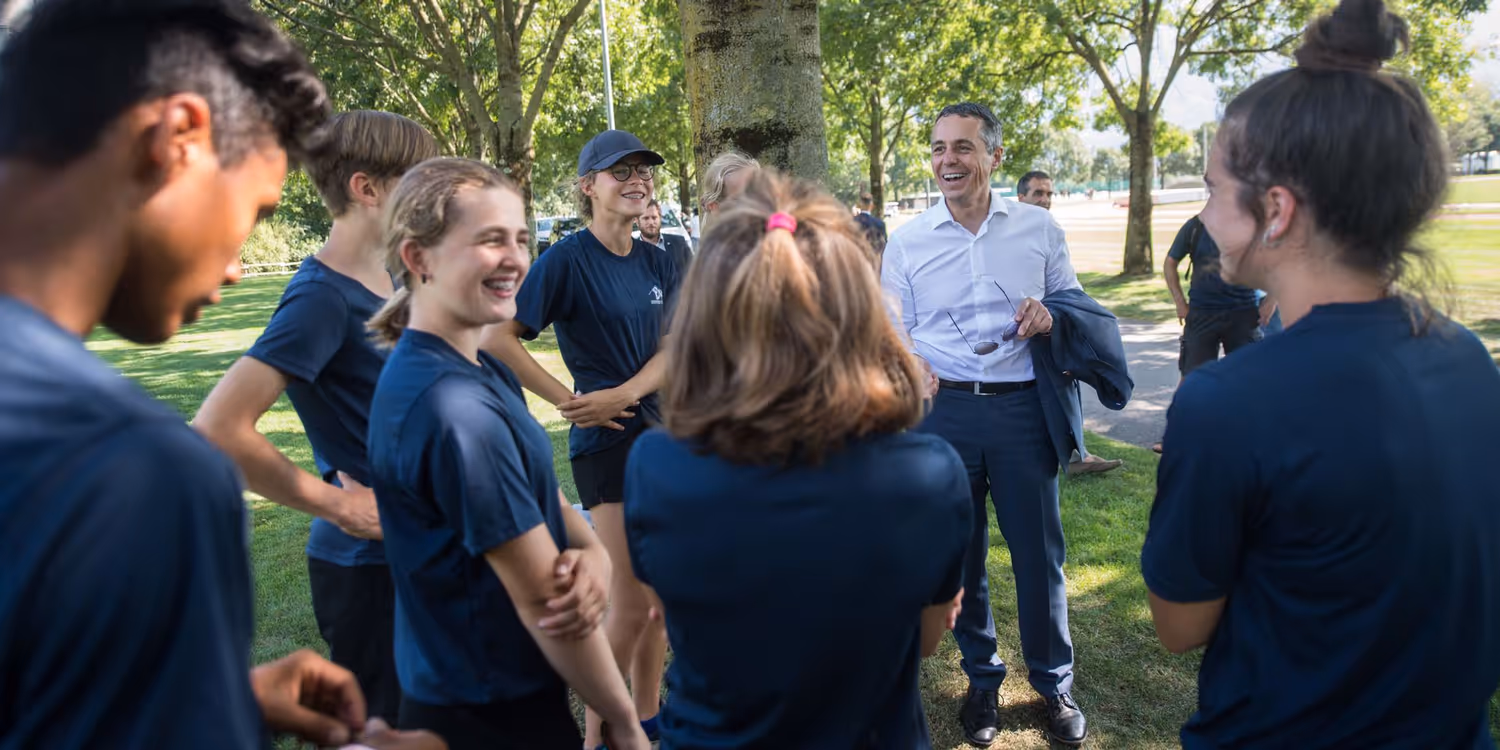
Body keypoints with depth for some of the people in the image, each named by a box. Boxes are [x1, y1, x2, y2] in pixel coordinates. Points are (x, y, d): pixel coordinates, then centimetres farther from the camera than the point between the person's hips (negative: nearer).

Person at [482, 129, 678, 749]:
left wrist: (624, 393, -15)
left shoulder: (657, 263, 6)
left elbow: (671, 349, 2)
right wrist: (566, 400, -15)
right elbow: (498, 338, -16)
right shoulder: (567, 260, -12)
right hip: (607, 442, -6)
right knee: (631, 604, -3)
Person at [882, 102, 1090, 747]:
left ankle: (1054, 683, 29)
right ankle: (981, 679, 33)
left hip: (1021, 405, 0)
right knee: (959, 553, 12)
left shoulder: (1038, 228, 3)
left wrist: (1050, 315, -11)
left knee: (1038, 551, 8)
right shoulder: (907, 240, 4)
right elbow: (895, 332, 5)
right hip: (943, 409, 1)